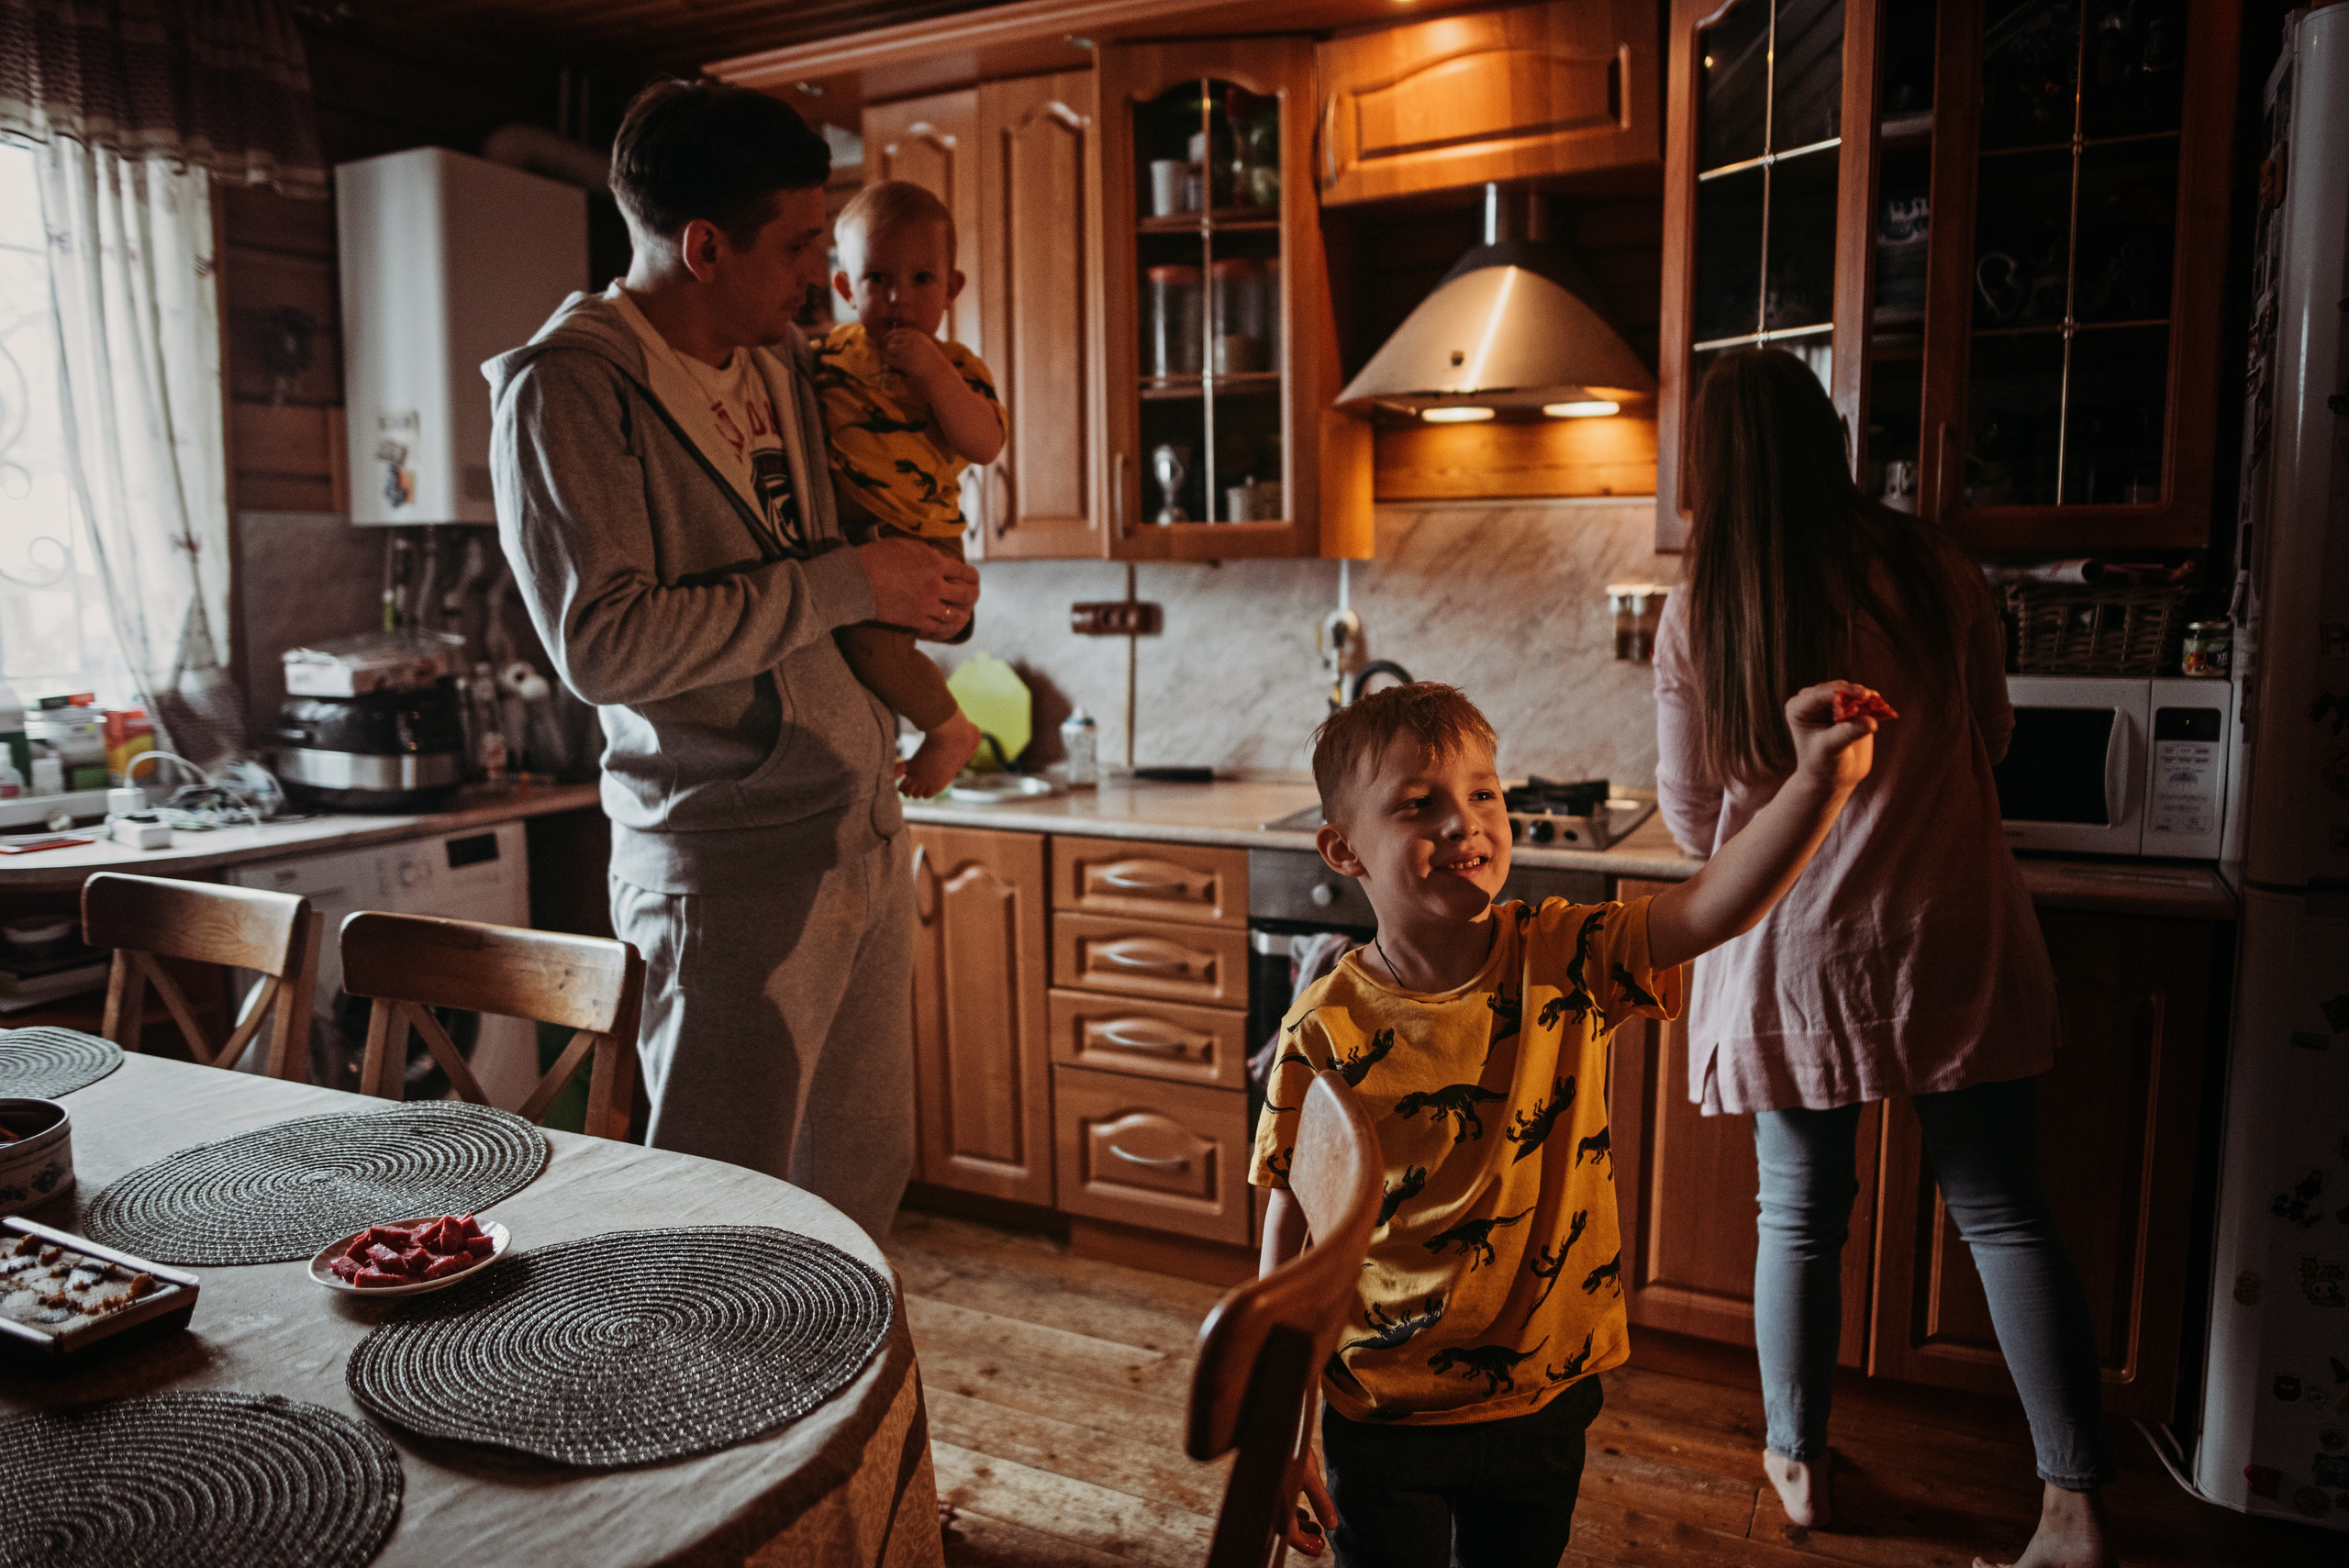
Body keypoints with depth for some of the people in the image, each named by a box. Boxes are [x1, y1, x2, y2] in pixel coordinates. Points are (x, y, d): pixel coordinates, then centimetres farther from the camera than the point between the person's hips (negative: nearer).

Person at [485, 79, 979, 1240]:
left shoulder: (783, 359, 14)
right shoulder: (563, 390, -10)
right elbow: (602, 643, -21)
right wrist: (845, 586, -17)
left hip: (865, 834, 8)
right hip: (733, 869, -7)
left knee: (856, 1187, 15)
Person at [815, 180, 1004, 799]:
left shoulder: (956, 367, -2)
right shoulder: (829, 351, 9)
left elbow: (985, 445, -19)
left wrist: (932, 371, -24)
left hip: (915, 543, -6)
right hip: (837, 535, 6)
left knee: (870, 642, -25)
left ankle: (950, 729, 1)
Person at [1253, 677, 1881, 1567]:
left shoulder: (1563, 960, -12)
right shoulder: (1325, 1033, -17)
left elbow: (1711, 909, -27)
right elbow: (1292, 1234, -10)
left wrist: (1822, 777, -44)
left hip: (1542, 1401, 3)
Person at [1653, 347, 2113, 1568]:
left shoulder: (1696, 614, -8)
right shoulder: (1928, 569, -4)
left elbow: (1691, 818, 0)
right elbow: (1992, 736, 11)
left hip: (1790, 953, -1)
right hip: (1949, 939, 1)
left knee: (1800, 1216, 14)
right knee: (2005, 1217, 11)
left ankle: (1797, 1462, 30)